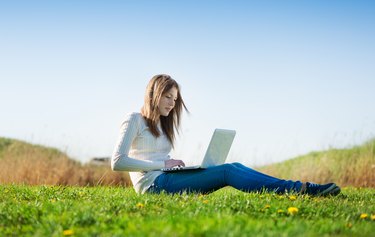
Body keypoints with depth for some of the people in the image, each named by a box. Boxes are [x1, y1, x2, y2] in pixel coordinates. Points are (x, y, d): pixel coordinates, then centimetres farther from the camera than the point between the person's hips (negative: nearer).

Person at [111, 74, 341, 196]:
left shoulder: (162, 124, 24)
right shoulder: (134, 120, -1)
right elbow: (117, 162, -14)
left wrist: (179, 165, 0)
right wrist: (162, 164, -14)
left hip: (167, 178, 8)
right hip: (154, 184, -8)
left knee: (233, 167, -12)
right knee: (227, 172, -21)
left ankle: (305, 188, -24)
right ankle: (297, 188, -27)